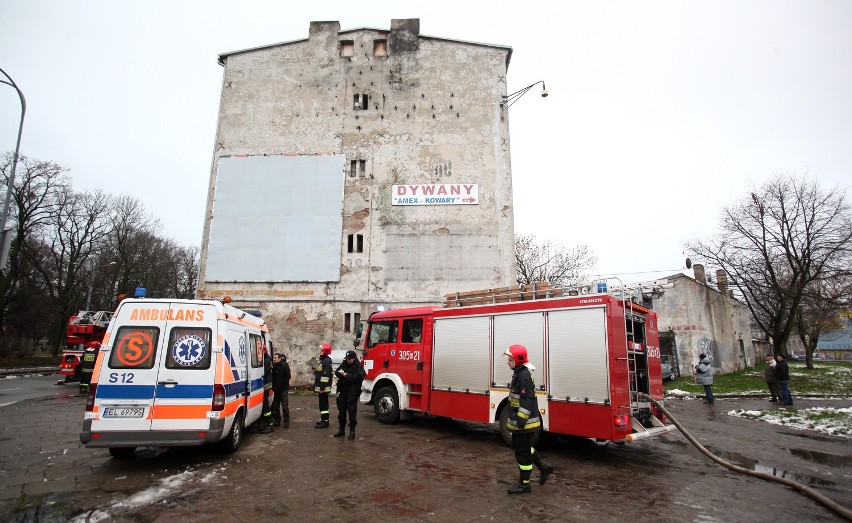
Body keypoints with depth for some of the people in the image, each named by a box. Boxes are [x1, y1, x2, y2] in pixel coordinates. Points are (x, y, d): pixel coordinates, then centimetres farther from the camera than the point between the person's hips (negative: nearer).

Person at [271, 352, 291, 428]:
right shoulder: (274, 366, 10)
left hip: (283, 389, -6)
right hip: (276, 390, 6)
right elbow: (273, 377, 17)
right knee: (275, 406, 10)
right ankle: (277, 421, 21)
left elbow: (288, 376, -11)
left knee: (285, 406, -4)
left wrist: (281, 385, -16)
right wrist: (273, 386, 4)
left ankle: (286, 422, 3)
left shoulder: (284, 365, -9)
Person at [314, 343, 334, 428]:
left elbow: (326, 375, -23)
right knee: (322, 403, 16)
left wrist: (323, 387, -24)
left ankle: (325, 422, -2)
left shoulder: (327, 361, -17)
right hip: (321, 387, 10)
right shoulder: (322, 360, 16)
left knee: (323, 404, -6)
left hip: (324, 387, -10)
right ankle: (323, 420, 25)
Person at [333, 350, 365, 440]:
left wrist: (346, 375, -18)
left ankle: (352, 431, 7)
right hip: (343, 391, 7)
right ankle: (341, 429, 27)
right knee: (341, 410, 14)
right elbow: (336, 372, 15)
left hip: (352, 393, -6)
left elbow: (358, 377, -21)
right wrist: (340, 373, -8)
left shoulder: (358, 366, -8)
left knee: (352, 411, -3)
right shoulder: (344, 364, 12)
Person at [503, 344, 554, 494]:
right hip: (520, 422, 10)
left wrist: (521, 420, -25)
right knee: (521, 447, 22)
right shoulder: (519, 374, 10)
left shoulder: (524, 376, -21)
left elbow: (527, 400, -26)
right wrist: (516, 419, 24)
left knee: (522, 452, 2)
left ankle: (524, 484, 14)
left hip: (524, 423, -10)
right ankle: (543, 466, 28)